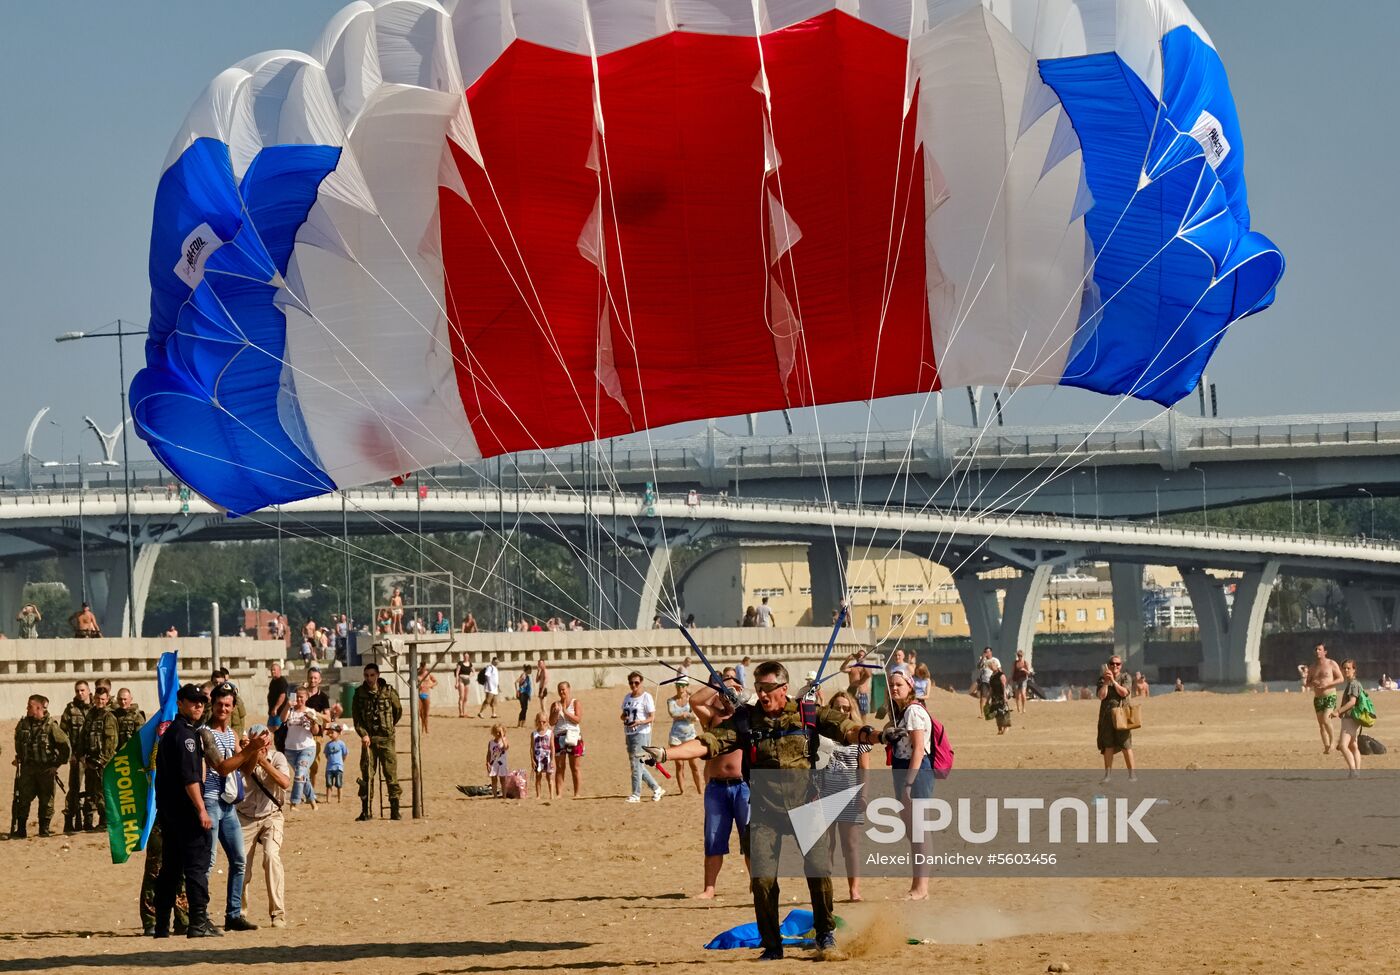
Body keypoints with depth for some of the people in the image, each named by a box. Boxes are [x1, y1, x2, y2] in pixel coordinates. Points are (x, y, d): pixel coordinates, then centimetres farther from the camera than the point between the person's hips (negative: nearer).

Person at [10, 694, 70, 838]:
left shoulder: (51, 726, -11)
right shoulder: (23, 724, 5)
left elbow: (65, 746, -6)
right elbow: (18, 743, 24)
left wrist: (57, 763, -5)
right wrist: (18, 758, 15)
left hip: (46, 770, -4)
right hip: (28, 769, 4)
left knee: (46, 800, 3)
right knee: (23, 799, -2)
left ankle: (44, 829, 14)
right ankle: (20, 830, 3)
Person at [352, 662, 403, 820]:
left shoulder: (388, 691, 1)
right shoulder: (360, 693, 3)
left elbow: (398, 711, 13)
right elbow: (356, 716, 2)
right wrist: (363, 734, -11)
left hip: (386, 738, -1)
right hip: (368, 738, 1)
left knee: (391, 774, -3)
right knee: (366, 774, -1)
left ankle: (395, 810, 1)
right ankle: (365, 811, 3)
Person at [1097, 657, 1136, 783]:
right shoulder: (1102, 679, 10)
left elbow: (1124, 693, -10)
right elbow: (1101, 696, -3)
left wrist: (1113, 680, -13)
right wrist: (1106, 681, -12)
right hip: (1107, 715, 2)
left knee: (1126, 745, -6)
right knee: (1108, 746, 3)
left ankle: (1132, 773, -3)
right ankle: (1107, 774, 8)